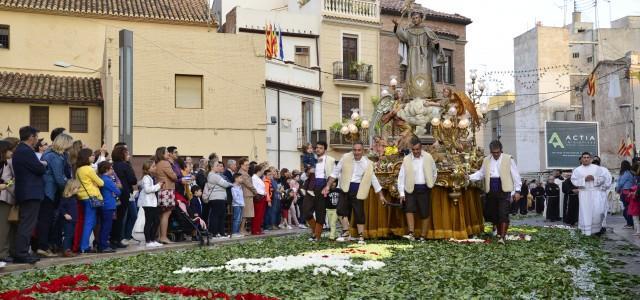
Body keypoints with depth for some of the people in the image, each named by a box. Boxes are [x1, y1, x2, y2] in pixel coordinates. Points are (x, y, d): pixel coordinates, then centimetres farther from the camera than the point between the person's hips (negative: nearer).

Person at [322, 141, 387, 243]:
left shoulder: (367, 164, -5)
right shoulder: (345, 158, -6)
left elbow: (374, 179, 4)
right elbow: (336, 172, 1)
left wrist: (381, 195, 7)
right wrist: (328, 186, -4)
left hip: (358, 190, -1)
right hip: (346, 188, 1)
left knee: (359, 213, 0)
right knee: (341, 209, -12)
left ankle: (361, 237, 13)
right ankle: (346, 233, 1)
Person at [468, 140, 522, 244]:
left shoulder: (508, 159, 1)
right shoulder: (486, 160, 13)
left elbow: (515, 176, 1)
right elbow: (481, 174, 17)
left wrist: (517, 190, -3)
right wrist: (470, 177, 0)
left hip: (504, 191, -4)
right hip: (491, 192, 4)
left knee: (503, 214, -12)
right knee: (494, 215, 10)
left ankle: (503, 237, -12)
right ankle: (499, 233, 26)